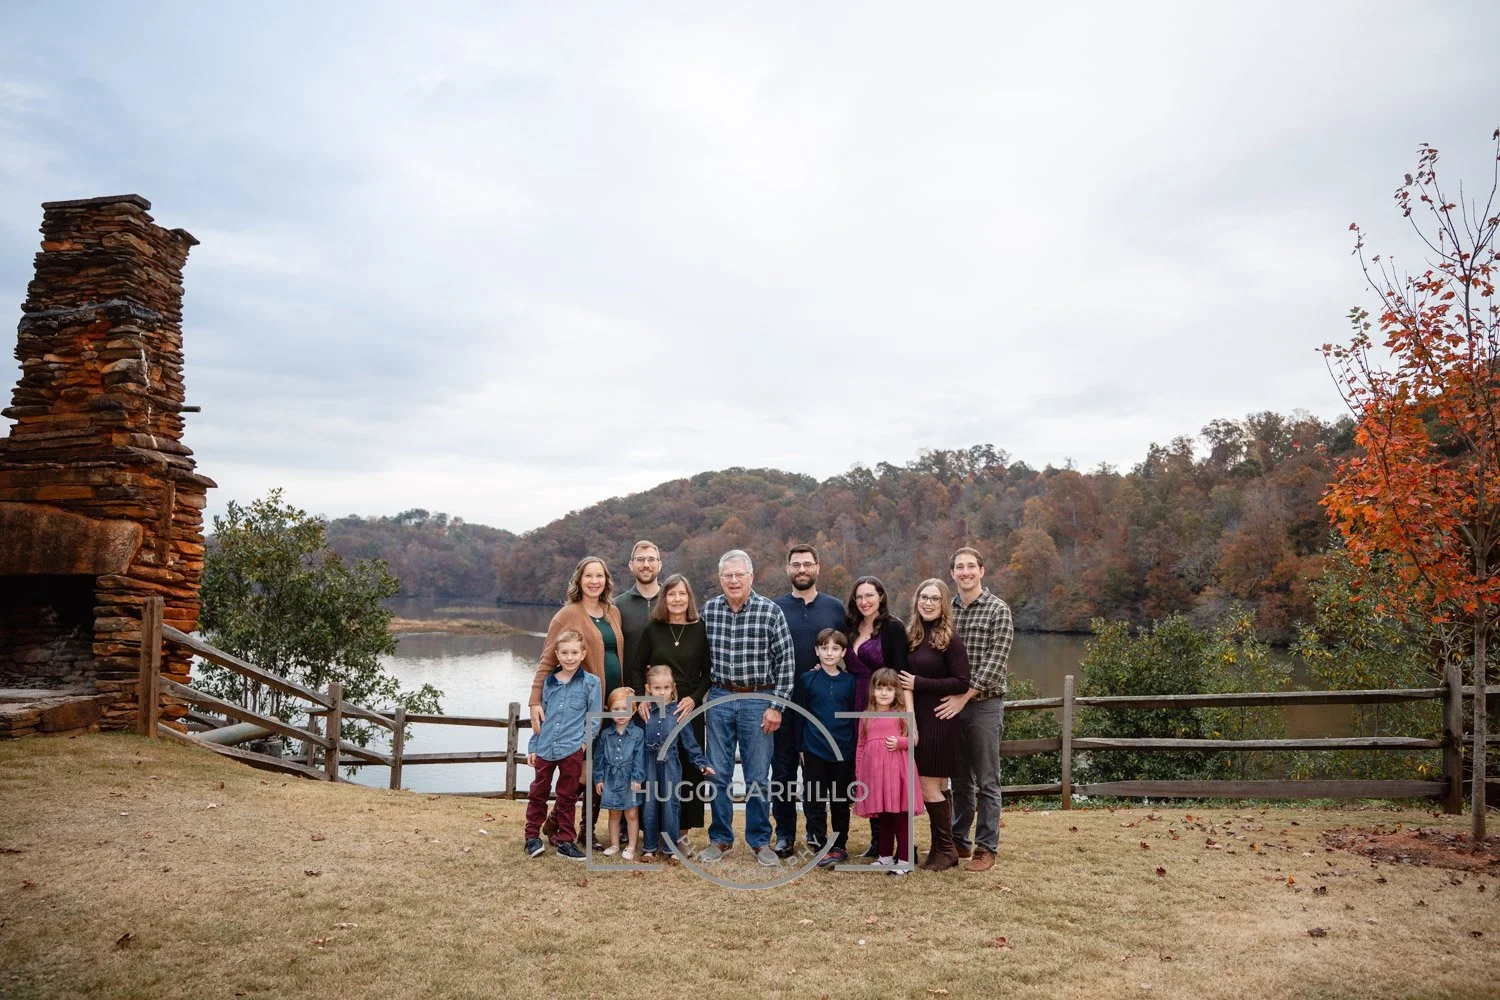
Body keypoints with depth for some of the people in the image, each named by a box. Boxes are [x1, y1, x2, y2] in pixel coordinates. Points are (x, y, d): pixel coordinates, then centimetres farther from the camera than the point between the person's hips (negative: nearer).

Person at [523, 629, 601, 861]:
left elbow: (593, 719, -2)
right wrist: (532, 747, 10)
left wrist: (584, 742, -11)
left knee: (567, 797, 9)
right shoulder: (548, 681, 5)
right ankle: (532, 836, 26)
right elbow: (539, 716, 11)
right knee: (538, 793, 13)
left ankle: (565, 840, 20)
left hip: (572, 750, -2)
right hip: (545, 748, 3)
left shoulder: (590, 682, -4)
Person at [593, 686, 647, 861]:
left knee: (631, 814, 4)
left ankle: (630, 847, 14)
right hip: (611, 779, 3)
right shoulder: (605, 734, 3)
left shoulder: (638, 733, -5)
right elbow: (599, 757, 7)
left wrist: (637, 778, -11)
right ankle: (614, 845, 24)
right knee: (614, 814, 13)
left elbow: (639, 757, -7)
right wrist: (598, 778, 3)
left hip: (629, 780, -2)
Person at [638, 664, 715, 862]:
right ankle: (649, 847, 19)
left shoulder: (678, 712, -1)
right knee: (649, 806, 7)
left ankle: (671, 847, 15)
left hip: (670, 764, -1)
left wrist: (701, 763, 0)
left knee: (670, 805, 2)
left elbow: (689, 740, 2)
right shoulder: (645, 712, 1)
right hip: (649, 764, 1)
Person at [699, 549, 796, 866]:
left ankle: (760, 840, 20)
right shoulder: (709, 610, 1)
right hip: (719, 699, 3)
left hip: (758, 701, -2)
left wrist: (776, 706, -9)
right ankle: (720, 838, 23)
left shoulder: (771, 611, -9)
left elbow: (785, 662, -6)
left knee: (758, 776, 5)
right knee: (717, 773, 9)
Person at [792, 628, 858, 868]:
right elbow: (800, 716, 2)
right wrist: (801, 748, -1)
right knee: (815, 802, 2)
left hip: (843, 752, 1)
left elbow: (855, 717, 8)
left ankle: (840, 846, 23)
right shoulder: (807, 680, -1)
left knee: (841, 802, 11)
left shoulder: (850, 682, 2)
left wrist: (855, 748, 5)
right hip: (815, 751, -1)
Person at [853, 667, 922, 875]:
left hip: (897, 771, -4)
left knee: (901, 816, -1)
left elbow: (913, 739, 2)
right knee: (882, 816, 13)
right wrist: (858, 773, 11)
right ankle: (885, 855, 25)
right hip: (874, 771, 4)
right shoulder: (866, 717, 11)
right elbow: (861, 746, 14)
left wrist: (900, 742, -17)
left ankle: (904, 859, 7)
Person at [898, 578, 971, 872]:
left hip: (939, 721, -6)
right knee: (935, 787, 11)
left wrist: (919, 683, -14)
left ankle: (946, 850, 8)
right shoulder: (910, 636, 8)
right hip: (916, 719, 6)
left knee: (928, 787, -5)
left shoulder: (949, 639, -9)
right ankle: (940, 849, 19)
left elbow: (962, 682, -14)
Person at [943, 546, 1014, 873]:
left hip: (984, 704, -5)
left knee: (986, 781, 2)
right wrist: (947, 696, 1)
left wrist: (964, 697, -19)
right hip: (952, 704, 5)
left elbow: (996, 663, -14)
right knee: (960, 779, 14)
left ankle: (986, 848, 10)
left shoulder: (998, 610, -7)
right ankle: (960, 840, 25)